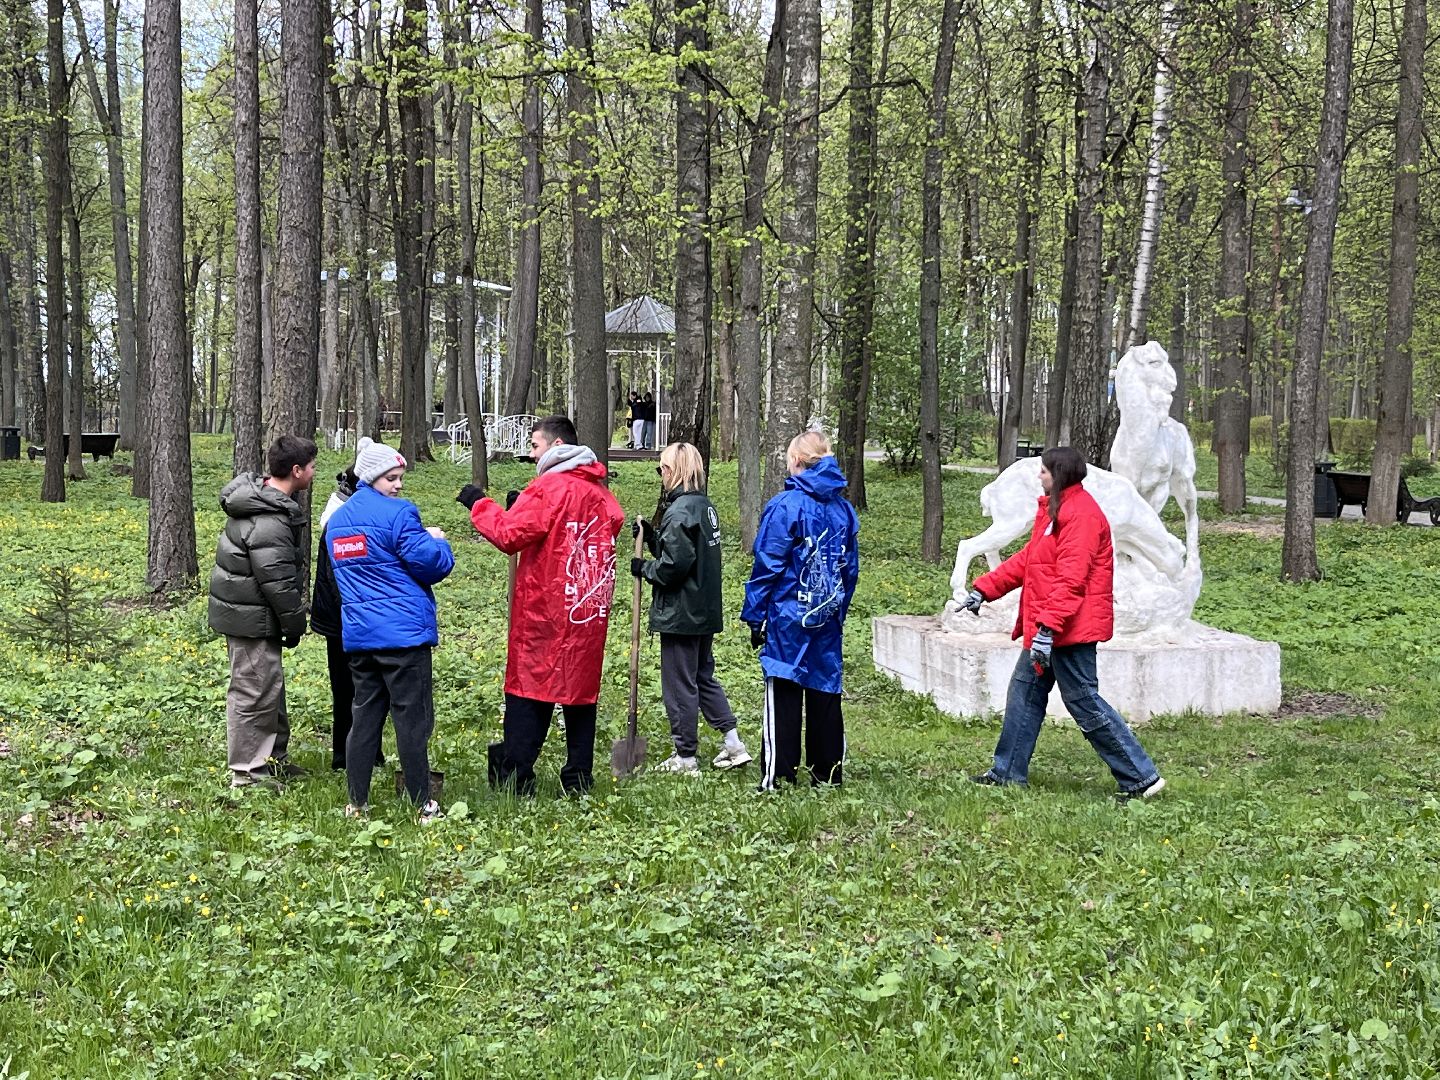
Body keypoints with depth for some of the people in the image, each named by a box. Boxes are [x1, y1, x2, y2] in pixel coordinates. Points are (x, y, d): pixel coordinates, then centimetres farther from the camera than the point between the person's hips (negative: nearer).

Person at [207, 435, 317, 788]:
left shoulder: (256, 497, 9)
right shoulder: (270, 522, -25)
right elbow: (277, 581, -22)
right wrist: (294, 624, -10)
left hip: (241, 610, 11)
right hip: (253, 619, -11)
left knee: (270, 685, 19)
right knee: (255, 691, -2)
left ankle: (274, 759, 30)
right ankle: (246, 772, 6)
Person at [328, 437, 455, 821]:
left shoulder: (336, 520, 14)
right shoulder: (397, 513, -11)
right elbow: (430, 562, -14)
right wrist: (438, 541, 8)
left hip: (357, 635, 7)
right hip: (403, 633, -7)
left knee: (364, 717, 11)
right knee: (412, 719, -2)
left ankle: (357, 804, 12)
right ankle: (423, 806, 2)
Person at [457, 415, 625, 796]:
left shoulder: (547, 489, -12)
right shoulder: (599, 491, 11)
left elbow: (510, 535, -18)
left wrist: (479, 504, -3)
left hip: (545, 610, -6)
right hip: (591, 608, 6)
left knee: (529, 692, -2)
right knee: (581, 688, 10)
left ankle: (514, 777, -2)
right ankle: (579, 778, 12)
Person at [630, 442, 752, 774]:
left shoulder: (680, 511, -20)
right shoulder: (705, 505, 9)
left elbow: (673, 566, -24)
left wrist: (643, 568, -8)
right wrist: (650, 534, 4)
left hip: (680, 615, -9)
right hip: (706, 612, 9)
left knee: (680, 685, 2)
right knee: (704, 678, 20)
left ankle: (685, 757, 11)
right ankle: (734, 744, 19)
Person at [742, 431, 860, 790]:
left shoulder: (786, 505, -11)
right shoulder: (844, 508, 6)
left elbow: (767, 565, -11)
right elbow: (850, 568, 12)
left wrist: (755, 616, -4)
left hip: (788, 616, -5)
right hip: (828, 620, 5)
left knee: (783, 696, -1)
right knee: (825, 694, 11)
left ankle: (777, 779, -1)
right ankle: (828, 775, 18)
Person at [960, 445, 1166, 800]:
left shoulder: (1081, 514, -17)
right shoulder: (1056, 508, 17)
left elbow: (1071, 579, -25)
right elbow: (1027, 559, 22)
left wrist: (1048, 626, -30)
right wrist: (985, 588, 16)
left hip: (1071, 627, -11)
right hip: (1045, 627, 11)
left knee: (1084, 702, -6)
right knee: (1025, 691, 15)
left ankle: (1141, 778, 0)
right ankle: (1008, 773, 25)